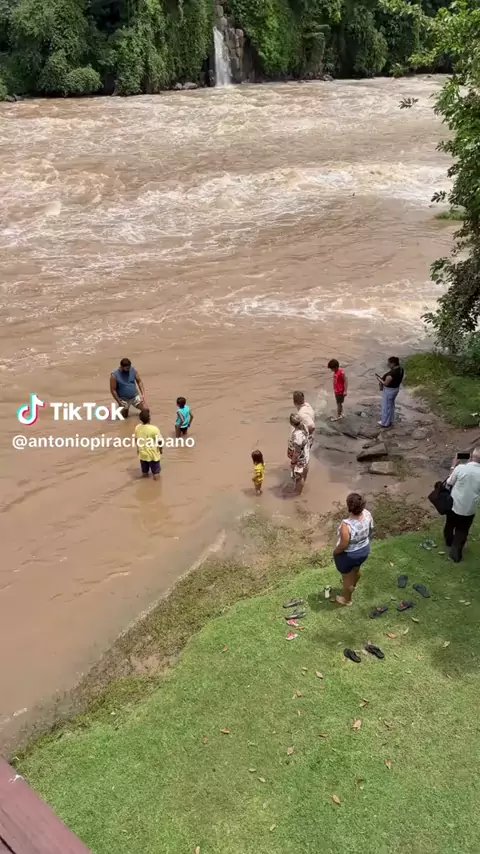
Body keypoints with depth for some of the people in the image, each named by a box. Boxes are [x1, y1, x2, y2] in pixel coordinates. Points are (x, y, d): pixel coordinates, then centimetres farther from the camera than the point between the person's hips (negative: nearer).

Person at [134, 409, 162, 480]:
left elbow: (136, 440, 4)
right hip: (153, 454, -5)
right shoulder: (154, 429, -27)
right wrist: (160, 450, 4)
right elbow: (159, 441, -16)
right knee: (156, 474, 18)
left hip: (142, 454, 5)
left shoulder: (137, 428, -13)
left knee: (144, 473, 26)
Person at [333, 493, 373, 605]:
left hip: (348, 555, -6)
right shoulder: (367, 514, -22)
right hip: (364, 550, 6)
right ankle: (353, 585, 66)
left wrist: (335, 552, -7)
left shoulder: (346, 525, -41)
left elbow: (343, 546, -28)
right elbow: (370, 531, -3)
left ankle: (347, 599, 49)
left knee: (347, 577, 23)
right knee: (356, 569, 36)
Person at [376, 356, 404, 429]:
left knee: (386, 406, 9)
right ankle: (391, 421, 38)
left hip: (389, 390, -9)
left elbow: (386, 383, -26)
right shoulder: (400, 369, -4)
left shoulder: (392, 373, -33)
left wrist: (379, 378, -10)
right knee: (391, 405, 24)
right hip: (396, 389, 9)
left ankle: (385, 423, 24)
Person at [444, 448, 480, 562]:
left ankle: (449, 542, 50)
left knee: (450, 525, 28)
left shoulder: (461, 468, -22)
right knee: (462, 531, 21)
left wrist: (453, 468, 3)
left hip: (454, 505, 0)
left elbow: (449, 483, -8)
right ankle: (456, 551, 21)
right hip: (469, 510, 0)